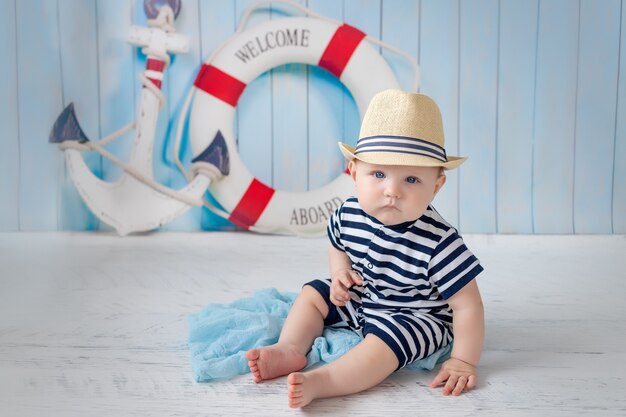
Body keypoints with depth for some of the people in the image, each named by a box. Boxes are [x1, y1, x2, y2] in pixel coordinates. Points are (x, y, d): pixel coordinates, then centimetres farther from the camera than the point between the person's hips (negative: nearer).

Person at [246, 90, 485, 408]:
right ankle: (290, 349, -3)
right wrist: (340, 273, -10)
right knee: (313, 293, 8)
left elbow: (467, 304, -26)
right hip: (359, 301, 7)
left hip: (415, 318, -7)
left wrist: (463, 361, -25)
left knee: (385, 339, -32)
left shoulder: (438, 242, -33)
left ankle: (319, 381, -36)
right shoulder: (348, 215, -17)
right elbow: (338, 247, 9)